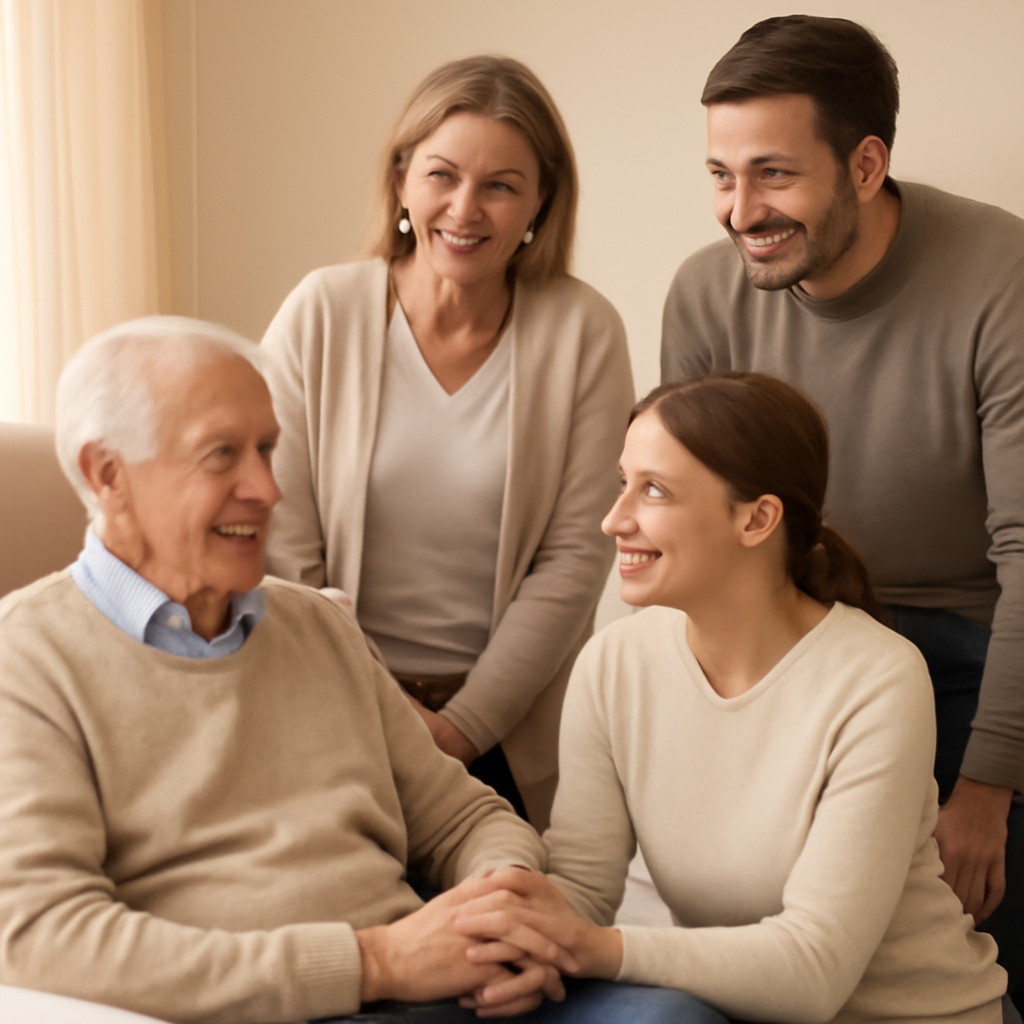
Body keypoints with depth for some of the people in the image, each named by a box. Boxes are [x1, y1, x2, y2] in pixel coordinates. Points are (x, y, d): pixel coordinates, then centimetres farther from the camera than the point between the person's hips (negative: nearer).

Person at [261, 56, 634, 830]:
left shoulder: (584, 332, -5)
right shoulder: (320, 315, -5)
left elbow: (574, 557, -6)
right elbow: (283, 547, -5)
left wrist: (461, 727, -11)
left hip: (509, 731, 0)